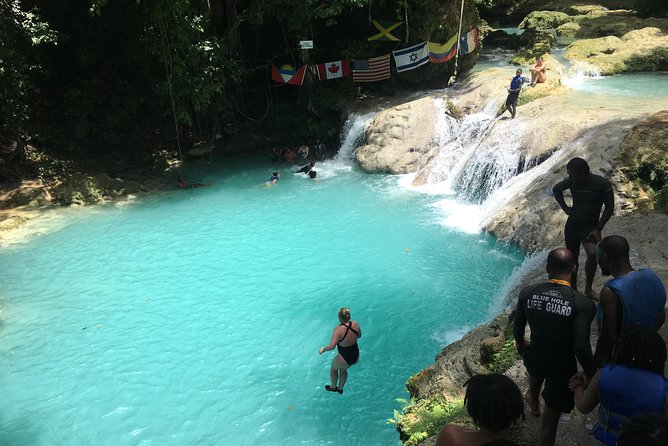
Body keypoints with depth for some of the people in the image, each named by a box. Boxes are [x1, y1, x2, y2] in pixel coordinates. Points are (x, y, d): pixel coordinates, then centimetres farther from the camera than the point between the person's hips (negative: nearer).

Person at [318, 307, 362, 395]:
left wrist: (323, 349, -14)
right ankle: (340, 388, 57)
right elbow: (359, 335, 6)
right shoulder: (355, 324, -14)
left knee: (333, 368, 31)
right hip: (356, 357, 5)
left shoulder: (339, 329, -30)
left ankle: (333, 387, 54)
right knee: (343, 369, 36)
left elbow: (331, 346, -34)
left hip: (345, 360, -5)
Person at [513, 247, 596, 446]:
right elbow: (581, 347, -28)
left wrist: (520, 343, 21)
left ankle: (533, 403, 72)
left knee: (536, 372, 41)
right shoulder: (583, 304, -26)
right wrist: (591, 374, -10)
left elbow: (517, 329, -1)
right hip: (562, 369, -4)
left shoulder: (527, 292, -14)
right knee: (550, 421, 14)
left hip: (534, 358, 4)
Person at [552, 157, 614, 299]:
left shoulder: (602, 184, -14)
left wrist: (598, 229, -13)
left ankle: (588, 289, -6)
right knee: (572, 259, 8)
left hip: (590, 227, -3)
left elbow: (609, 207, -8)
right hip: (572, 225, 3)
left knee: (593, 254, -25)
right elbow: (556, 189, 16)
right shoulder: (572, 181, -5)